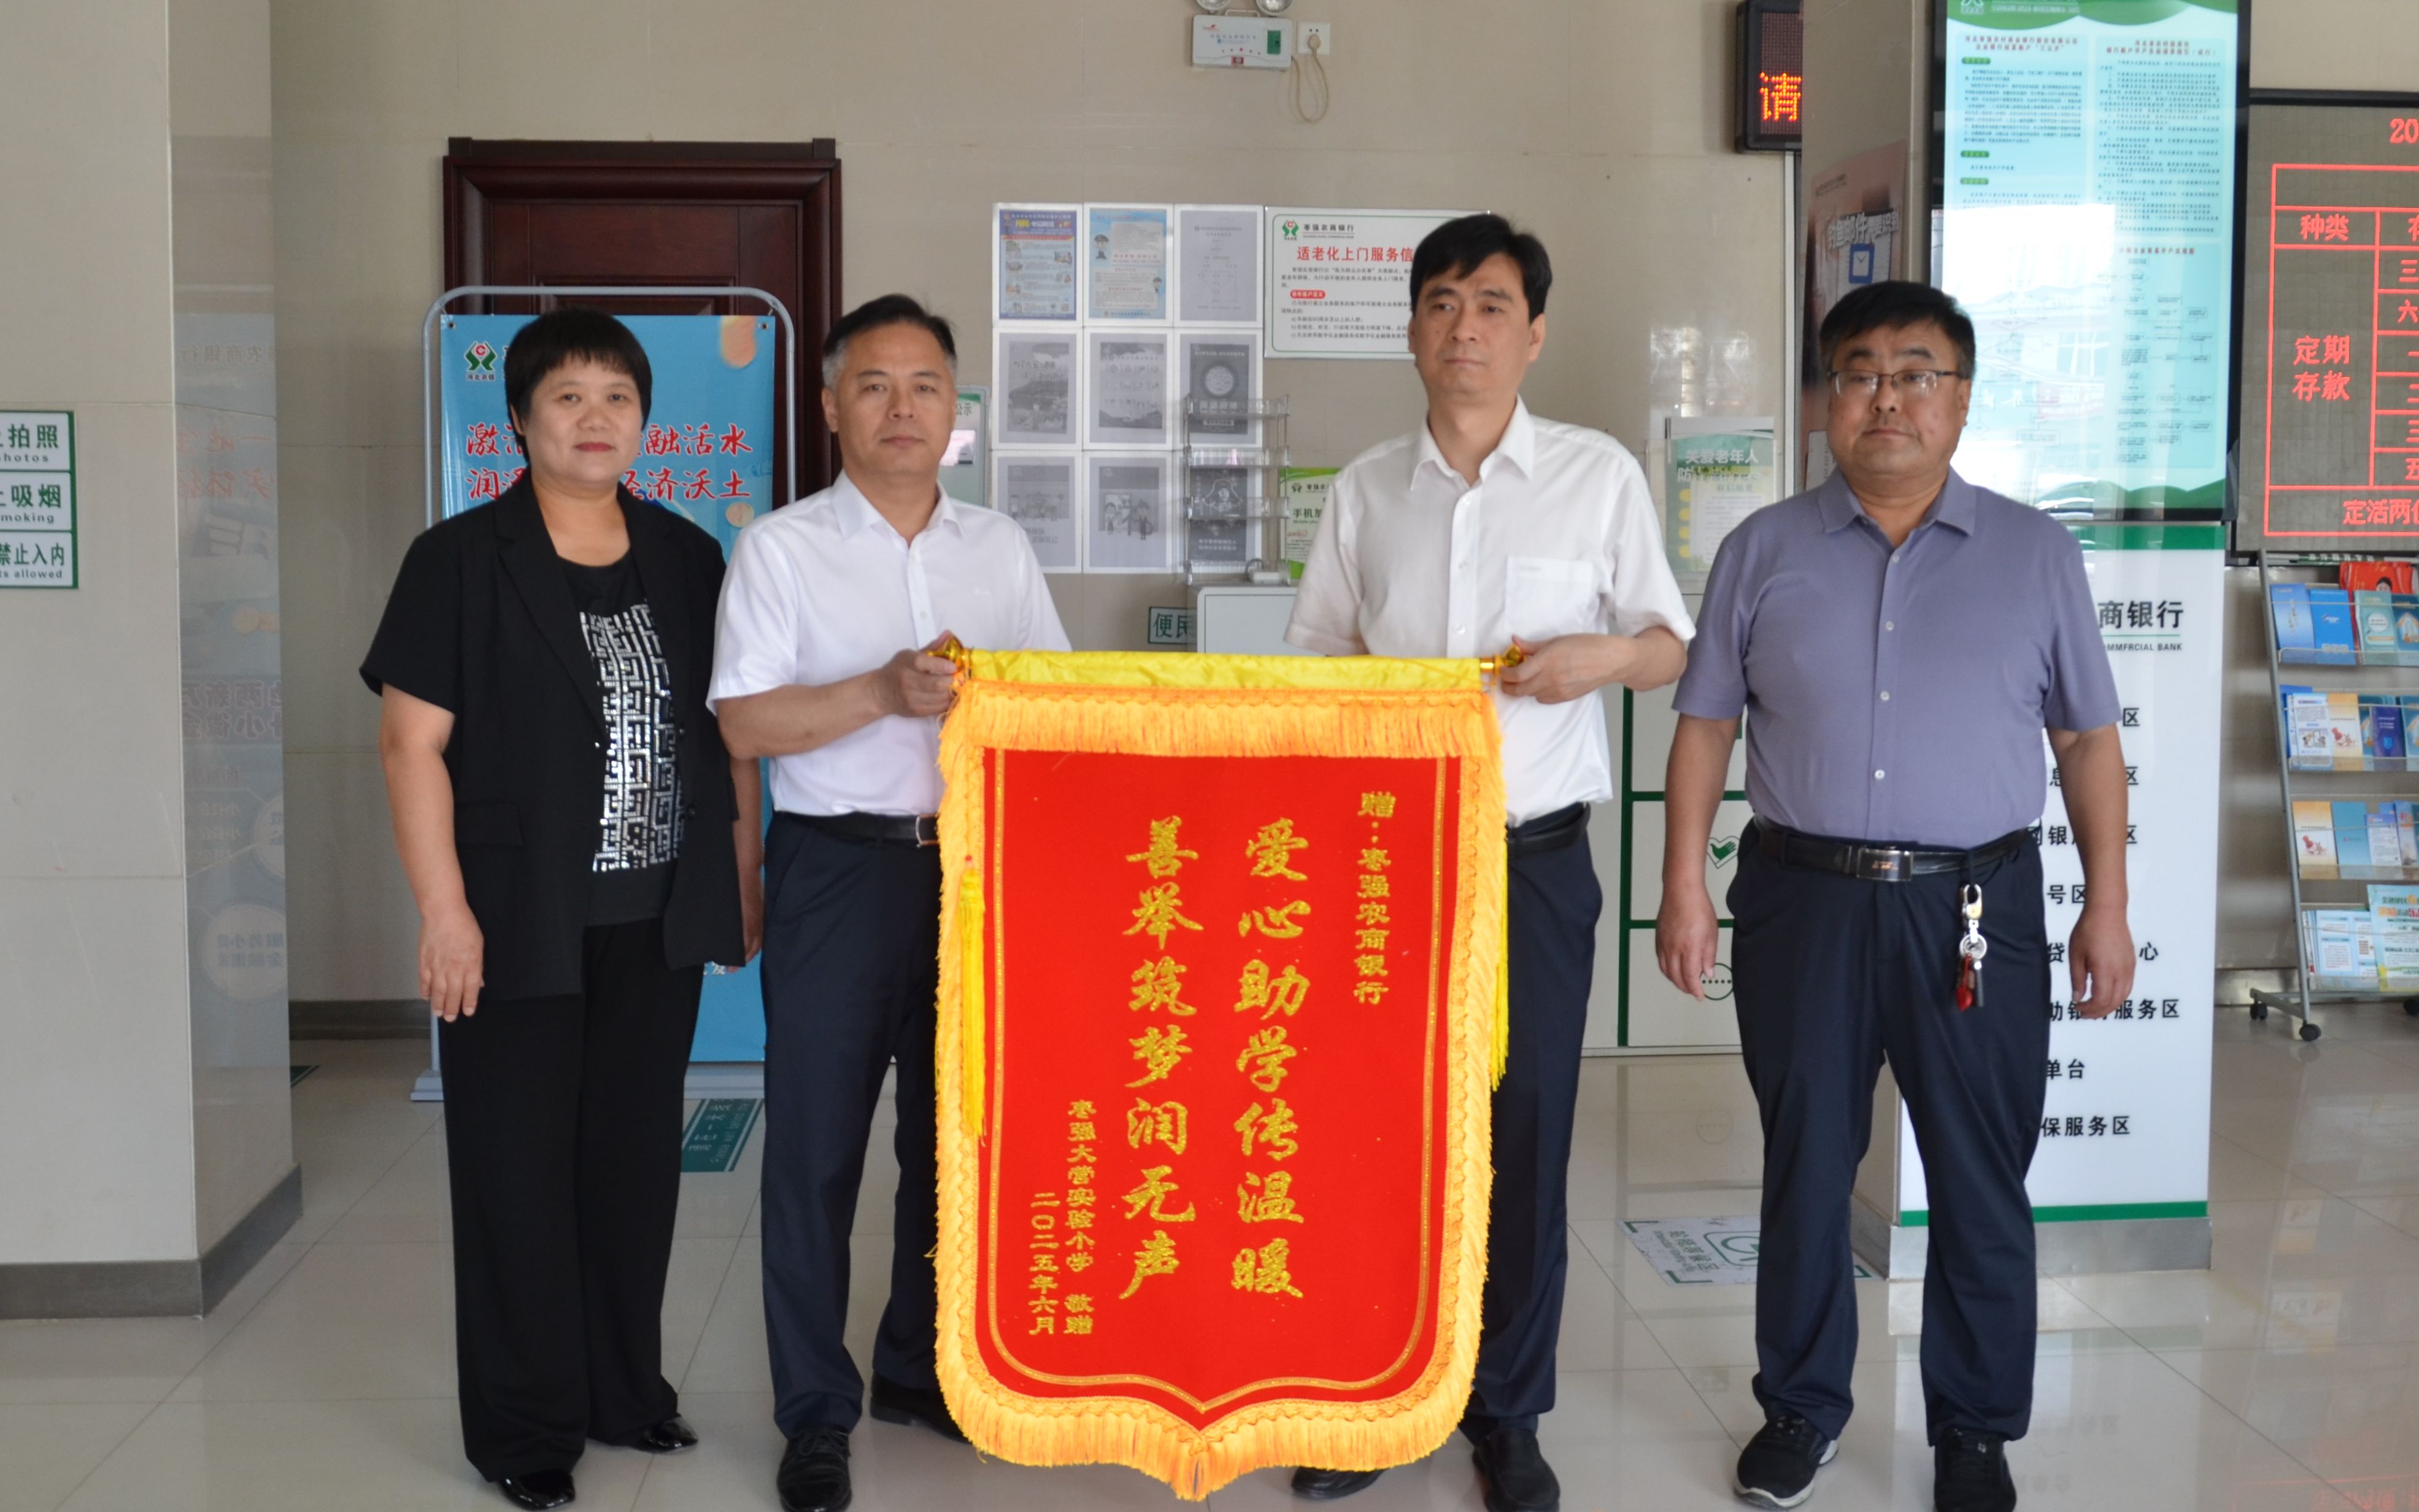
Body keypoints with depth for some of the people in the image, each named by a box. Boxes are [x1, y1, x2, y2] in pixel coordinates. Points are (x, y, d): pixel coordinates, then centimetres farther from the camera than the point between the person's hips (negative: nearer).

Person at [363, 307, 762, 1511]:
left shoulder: (686, 561, 9)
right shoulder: (462, 561, -5)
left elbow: (729, 729, 14)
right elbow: (412, 743, -9)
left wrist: (743, 873, 10)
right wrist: (444, 910, -14)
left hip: (658, 922, 4)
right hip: (520, 926, -4)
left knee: (636, 1159, 13)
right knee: (521, 1171, 4)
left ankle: (626, 1390, 29)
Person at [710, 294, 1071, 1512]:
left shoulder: (1000, 548, 10)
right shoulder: (781, 548, 0)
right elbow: (746, 723, -8)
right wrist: (886, 693, -19)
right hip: (839, 869, -3)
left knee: (956, 1130, 12)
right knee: (817, 1144, 2)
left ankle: (923, 1371, 29)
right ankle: (815, 1411, 15)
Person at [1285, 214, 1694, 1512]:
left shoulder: (1599, 475, 2)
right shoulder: (1366, 488, 9)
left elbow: (1670, 644, 6)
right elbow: (1314, 654, 14)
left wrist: (1602, 654, -15)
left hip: (1534, 857, -2)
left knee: (1524, 1134, 4)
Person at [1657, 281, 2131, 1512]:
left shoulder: (2036, 555, 6)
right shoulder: (1764, 552, 5)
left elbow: (2087, 739, 8)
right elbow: (1705, 726, 6)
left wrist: (2108, 902, 2)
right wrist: (1683, 885, 0)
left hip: (1977, 910, 0)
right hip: (1804, 901, 0)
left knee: (1980, 1182, 7)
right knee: (1804, 1170, 11)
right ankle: (1800, 1406, 28)